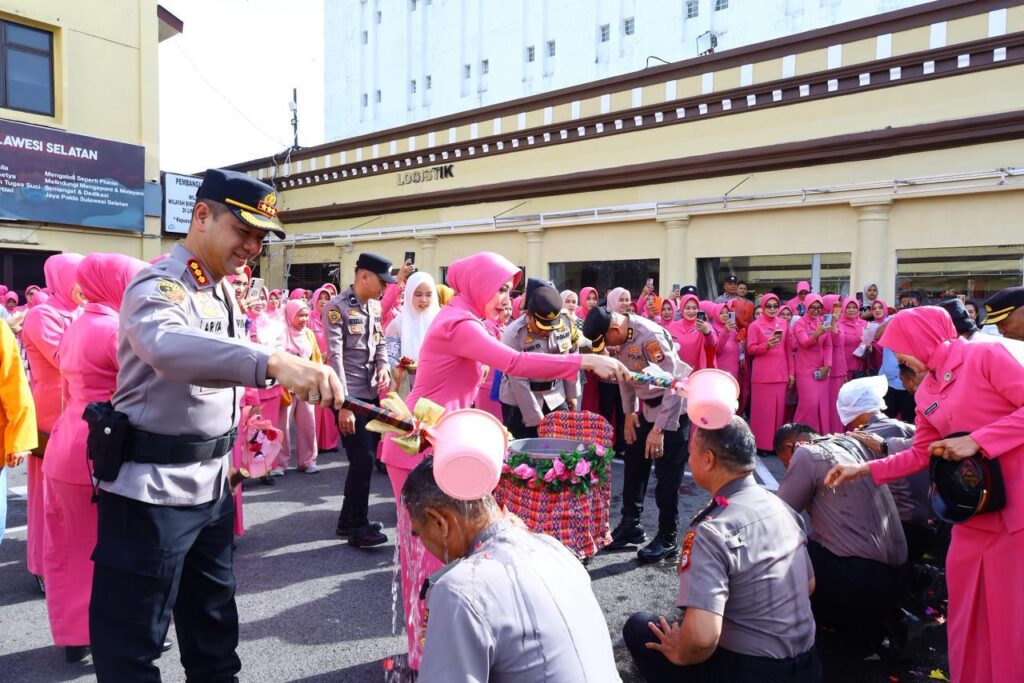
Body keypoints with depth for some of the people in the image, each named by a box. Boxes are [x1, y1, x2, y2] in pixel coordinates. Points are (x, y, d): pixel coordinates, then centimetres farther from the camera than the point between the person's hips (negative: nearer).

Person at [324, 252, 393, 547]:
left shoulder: (375, 306, 10)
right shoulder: (336, 307, -13)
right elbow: (334, 356, -18)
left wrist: (383, 365, -5)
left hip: (372, 394, 8)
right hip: (350, 397, -8)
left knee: (366, 457, 13)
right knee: (363, 459, -5)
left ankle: (348, 518, 27)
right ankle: (358, 527, 9)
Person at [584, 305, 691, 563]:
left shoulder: (650, 336, -29)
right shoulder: (615, 338, -6)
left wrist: (659, 429, -28)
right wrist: (629, 413, 7)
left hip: (675, 404, -8)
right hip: (647, 406, 8)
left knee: (667, 474, -4)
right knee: (634, 464, 12)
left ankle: (667, 539, 9)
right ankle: (631, 525, 27)